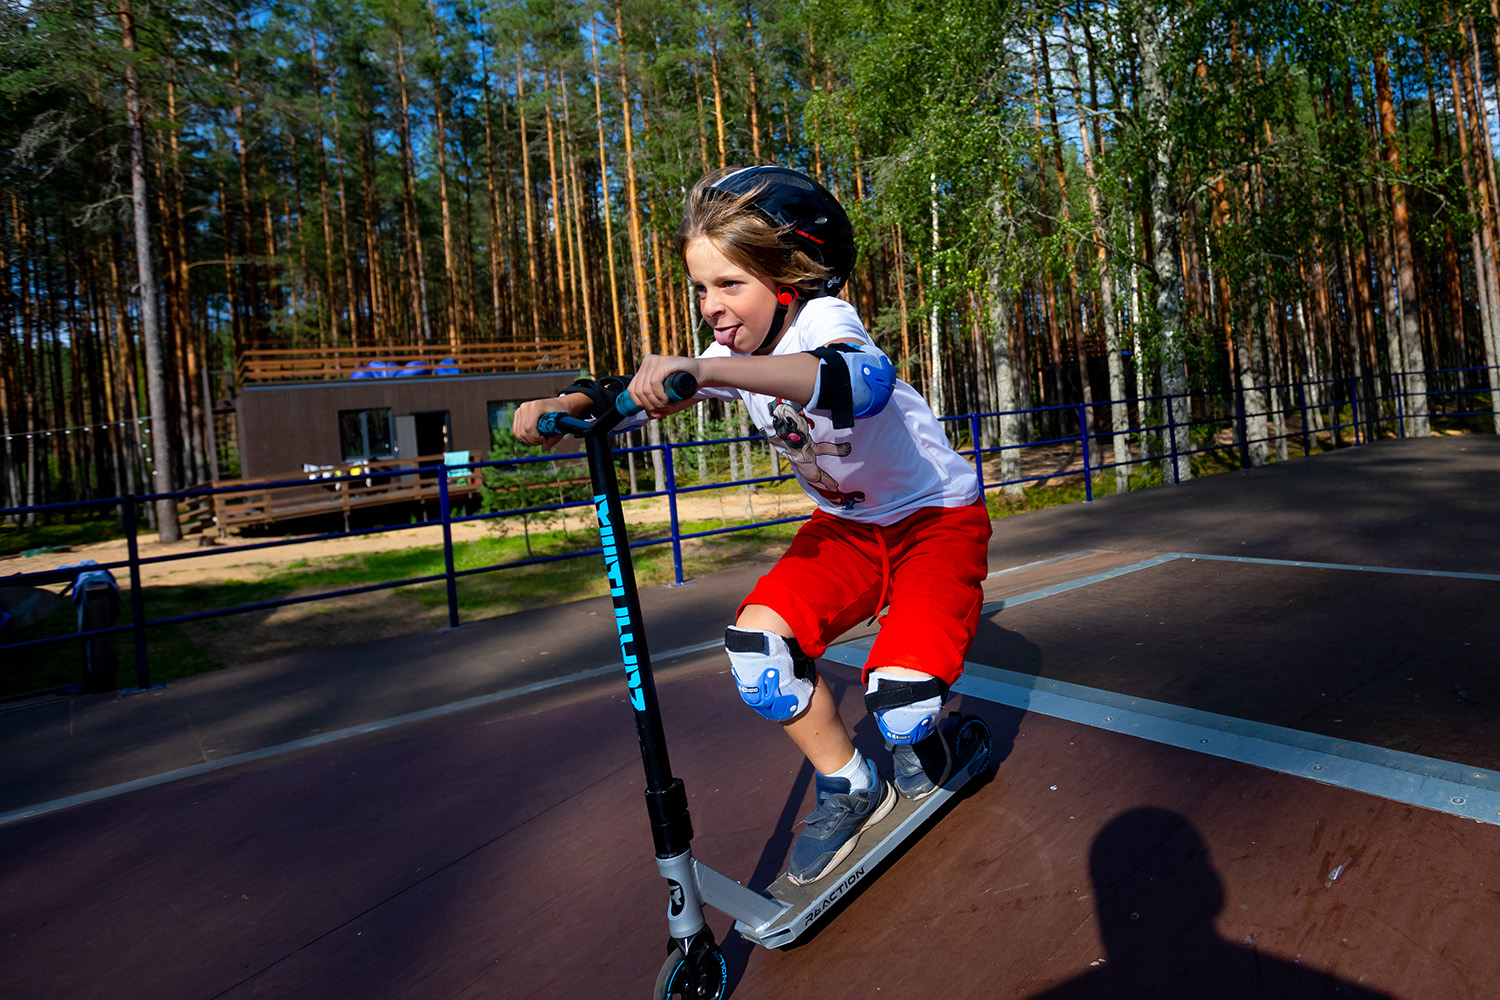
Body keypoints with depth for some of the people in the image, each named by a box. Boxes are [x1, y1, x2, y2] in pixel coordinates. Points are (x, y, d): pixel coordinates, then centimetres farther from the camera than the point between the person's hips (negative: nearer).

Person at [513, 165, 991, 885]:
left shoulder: (822, 320, -28)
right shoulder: (734, 350, -5)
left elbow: (865, 381, -52)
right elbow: (645, 393, -2)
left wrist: (707, 370, -64)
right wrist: (564, 407, -24)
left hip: (936, 515, -6)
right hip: (845, 523, 6)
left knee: (899, 706, -25)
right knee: (757, 646, -17)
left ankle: (919, 746, 17)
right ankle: (848, 788, 8)